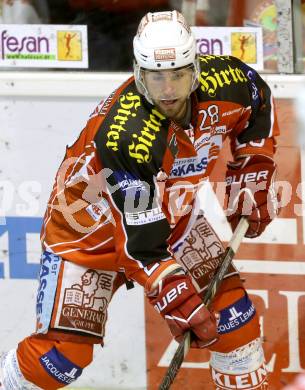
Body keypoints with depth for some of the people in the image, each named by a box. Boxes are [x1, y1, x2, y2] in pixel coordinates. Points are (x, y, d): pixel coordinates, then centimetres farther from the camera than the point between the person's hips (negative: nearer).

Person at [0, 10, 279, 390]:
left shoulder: (222, 81, -21)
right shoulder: (124, 136, -37)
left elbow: (258, 104, 6)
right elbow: (140, 239, -34)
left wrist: (251, 179, 3)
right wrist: (181, 305, -34)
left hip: (171, 213, 6)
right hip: (89, 226, -6)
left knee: (230, 310, -4)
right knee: (65, 349, -12)